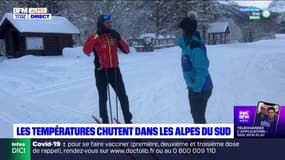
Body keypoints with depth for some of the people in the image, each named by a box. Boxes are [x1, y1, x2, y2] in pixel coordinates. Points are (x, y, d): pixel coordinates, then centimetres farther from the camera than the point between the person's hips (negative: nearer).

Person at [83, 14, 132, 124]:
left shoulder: (114, 36, 7)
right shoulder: (94, 37, -3)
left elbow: (127, 50, 3)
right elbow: (86, 51, -20)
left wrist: (119, 38, -10)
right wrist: (96, 36, -22)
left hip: (115, 70, 3)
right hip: (101, 72, -3)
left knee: (123, 96, 3)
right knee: (103, 98, 8)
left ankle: (128, 120, 16)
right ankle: (105, 121, 24)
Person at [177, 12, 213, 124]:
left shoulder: (195, 47, -23)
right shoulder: (187, 43, 2)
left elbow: (202, 69, -25)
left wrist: (197, 88, -21)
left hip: (201, 88, -9)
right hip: (193, 86, 9)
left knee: (199, 116, 3)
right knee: (195, 113, 22)